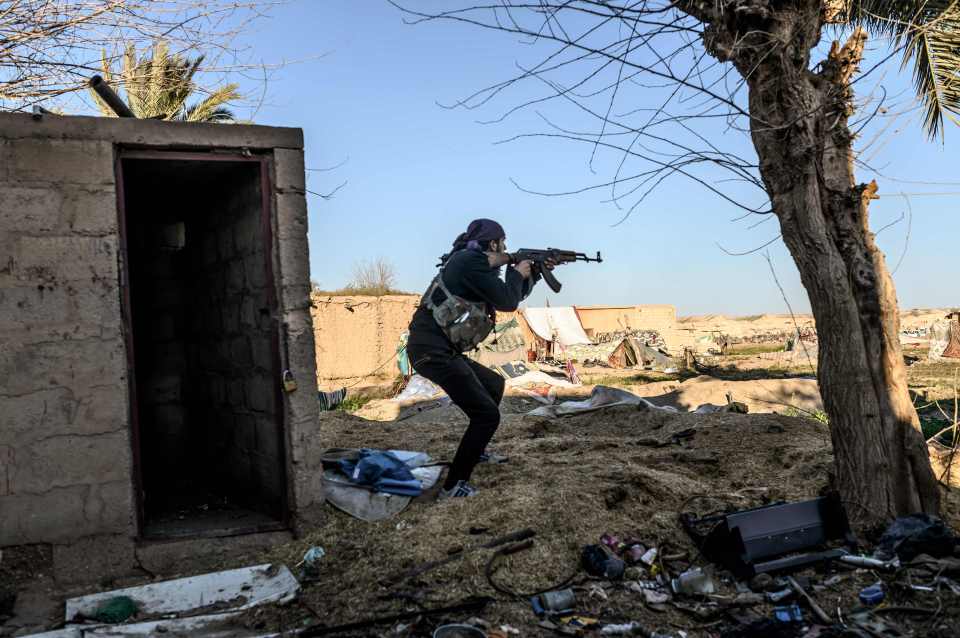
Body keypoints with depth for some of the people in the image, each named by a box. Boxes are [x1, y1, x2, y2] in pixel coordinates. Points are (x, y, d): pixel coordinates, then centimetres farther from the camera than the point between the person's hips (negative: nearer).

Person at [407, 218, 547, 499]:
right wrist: (517, 273, 3)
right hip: (433, 351, -11)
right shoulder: (471, 260, -13)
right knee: (487, 414, -11)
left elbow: (515, 296, 31)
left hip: (443, 350, 11)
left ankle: (476, 450, 41)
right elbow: (507, 302, -14)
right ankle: (453, 486, -6)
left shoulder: (478, 266, 19)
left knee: (494, 384, 29)